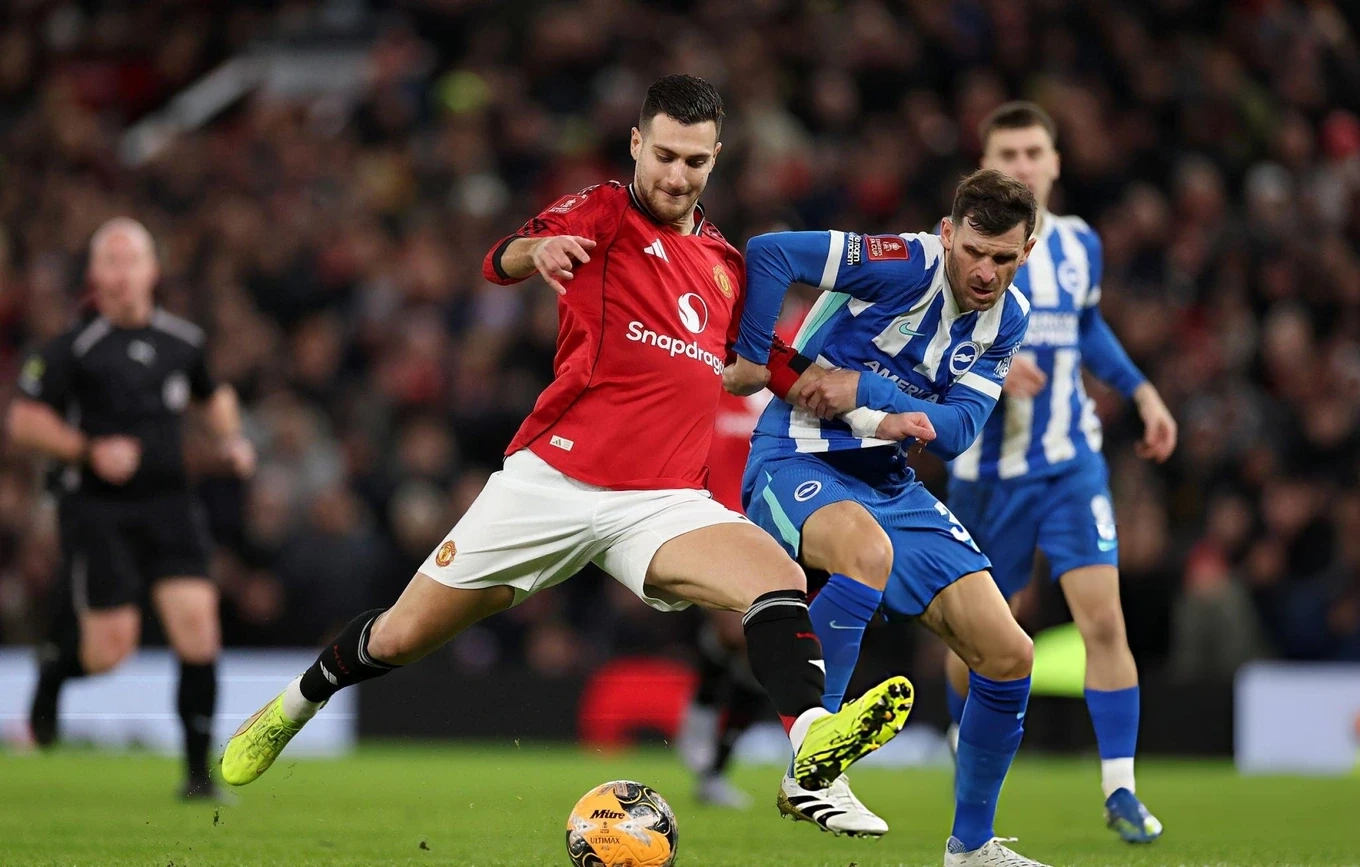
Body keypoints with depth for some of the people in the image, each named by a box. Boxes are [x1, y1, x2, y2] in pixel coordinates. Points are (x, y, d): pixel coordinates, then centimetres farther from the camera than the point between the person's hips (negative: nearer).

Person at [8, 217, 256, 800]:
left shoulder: (183, 341, 8)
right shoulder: (74, 348, -7)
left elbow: (214, 395, 28)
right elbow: (24, 421, -7)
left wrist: (231, 439, 9)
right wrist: (91, 450, -18)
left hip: (169, 505, 4)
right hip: (97, 509, -3)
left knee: (198, 629, -11)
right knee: (111, 648, -8)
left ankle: (199, 771, -3)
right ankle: (53, 672, 30)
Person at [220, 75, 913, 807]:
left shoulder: (727, 264, 16)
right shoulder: (604, 213, -1)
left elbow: (734, 367, 32)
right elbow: (499, 262, -19)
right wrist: (536, 250, -43)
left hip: (664, 499, 3)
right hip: (554, 479, -3)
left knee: (778, 579, -26)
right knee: (403, 636, 6)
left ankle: (812, 744, -45)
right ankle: (294, 705, 35)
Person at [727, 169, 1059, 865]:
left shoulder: (1008, 318, 3)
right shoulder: (906, 265, -18)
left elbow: (956, 430, -5)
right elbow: (768, 252, -24)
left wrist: (866, 390, -20)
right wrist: (756, 364, -19)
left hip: (891, 485, 7)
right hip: (796, 462, -7)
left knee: (1009, 656, -1)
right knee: (868, 550, -42)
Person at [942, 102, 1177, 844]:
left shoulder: (1079, 245, 4)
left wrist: (1141, 391, 14)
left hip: (1071, 464, 2)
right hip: (986, 472, -2)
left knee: (1103, 619, -13)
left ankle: (1119, 790, -9)